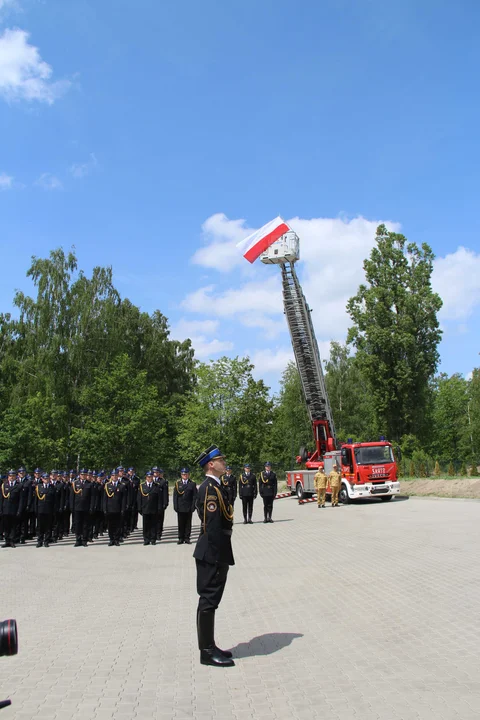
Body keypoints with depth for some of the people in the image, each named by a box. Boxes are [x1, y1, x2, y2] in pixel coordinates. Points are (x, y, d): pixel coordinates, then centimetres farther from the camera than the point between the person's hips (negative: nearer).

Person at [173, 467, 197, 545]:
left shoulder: (192, 484, 4)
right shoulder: (177, 483, 8)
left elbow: (195, 496, 0)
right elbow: (175, 496, 5)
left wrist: (193, 506, -8)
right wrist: (175, 506, -2)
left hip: (188, 508, -1)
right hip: (180, 508, 1)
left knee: (188, 524, 5)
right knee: (181, 524, 6)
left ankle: (187, 538, 12)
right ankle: (181, 538, 13)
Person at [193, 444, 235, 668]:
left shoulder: (215, 487, 13)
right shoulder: (209, 489, -19)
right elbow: (213, 527, -23)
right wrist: (221, 557, -21)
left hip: (215, 553, 10)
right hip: (212, 554, -10)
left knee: (210, 600, 16)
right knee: (209, 600, -1)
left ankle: (209, 647, 27)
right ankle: (207, 652, 9)